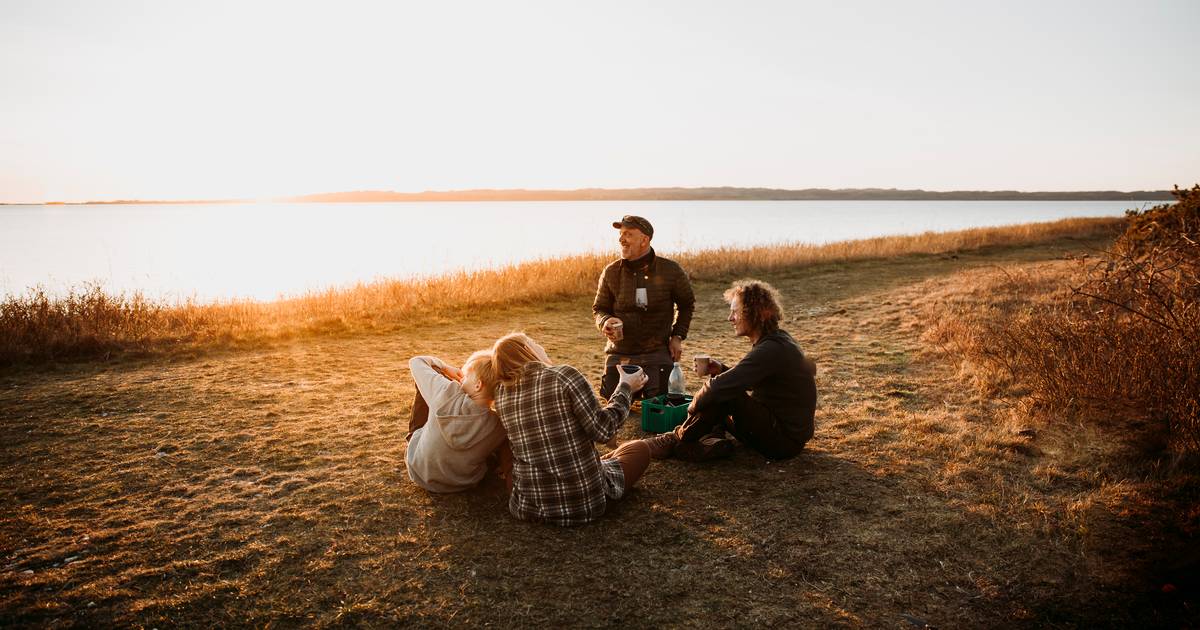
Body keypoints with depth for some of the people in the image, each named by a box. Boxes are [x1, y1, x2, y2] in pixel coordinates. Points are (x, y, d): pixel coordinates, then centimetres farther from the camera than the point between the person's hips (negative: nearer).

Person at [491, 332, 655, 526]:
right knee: (640, 447, 22)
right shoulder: (564, 375, -17)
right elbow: (602, 430, -17)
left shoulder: (501, 393, 0)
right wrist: (625, 388, -3)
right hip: (586, 502, -5)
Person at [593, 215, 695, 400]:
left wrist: (677, 336, 1)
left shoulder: (671, 270, -5)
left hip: (657, 354, -1)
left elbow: (687, 303, 10)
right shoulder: (611, 272, -2)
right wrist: (605, 322, -15)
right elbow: (599, 308, 9)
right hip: (619, 354, 2)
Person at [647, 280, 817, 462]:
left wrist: (693, 406, -11)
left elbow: (720, 387, -28)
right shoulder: (777, 338, 8)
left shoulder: (771, 350, -24)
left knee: (721, 395, -21)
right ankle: (713, 441, -9)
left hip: (786, 439, -10)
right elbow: (745, 379, 18)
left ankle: (677, 441, -7)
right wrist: (722, 370, 0)